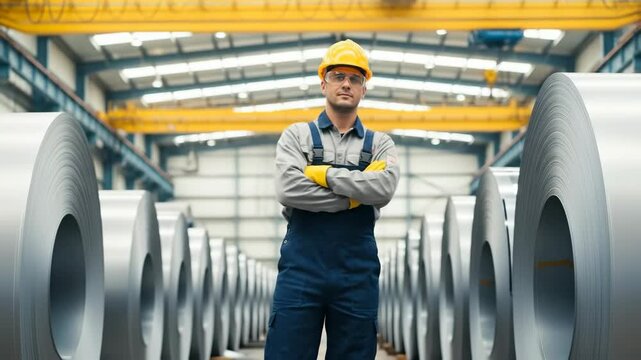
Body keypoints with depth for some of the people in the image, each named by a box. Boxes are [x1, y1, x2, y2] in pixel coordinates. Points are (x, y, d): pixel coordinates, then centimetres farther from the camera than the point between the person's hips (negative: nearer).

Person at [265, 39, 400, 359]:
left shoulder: (379, 144, 12)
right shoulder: (297, 136, 8)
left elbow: (385, 188, -10)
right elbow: (288, 189, -11)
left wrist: (324, 173, -9)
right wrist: (357, 194, -9)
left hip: (357, 274, 2)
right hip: (301, 270, -1)